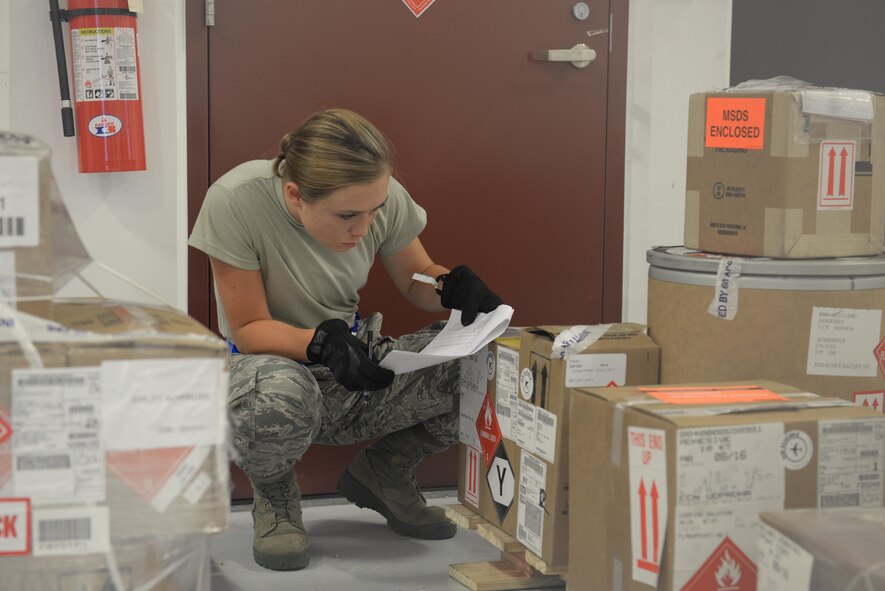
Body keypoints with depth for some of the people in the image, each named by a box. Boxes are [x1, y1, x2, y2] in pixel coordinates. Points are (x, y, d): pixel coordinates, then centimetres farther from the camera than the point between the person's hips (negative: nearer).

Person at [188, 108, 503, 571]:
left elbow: (416, 281, 6)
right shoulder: (235, 203, -24)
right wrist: (322, 341, -38)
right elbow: (249, 329, -18)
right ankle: (274, 497, -4)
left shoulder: (383, 196, -12)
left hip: (356, 367, 5)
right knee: (280, 394, -42)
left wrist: (453, 286, -19)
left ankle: (383, 473, 9)